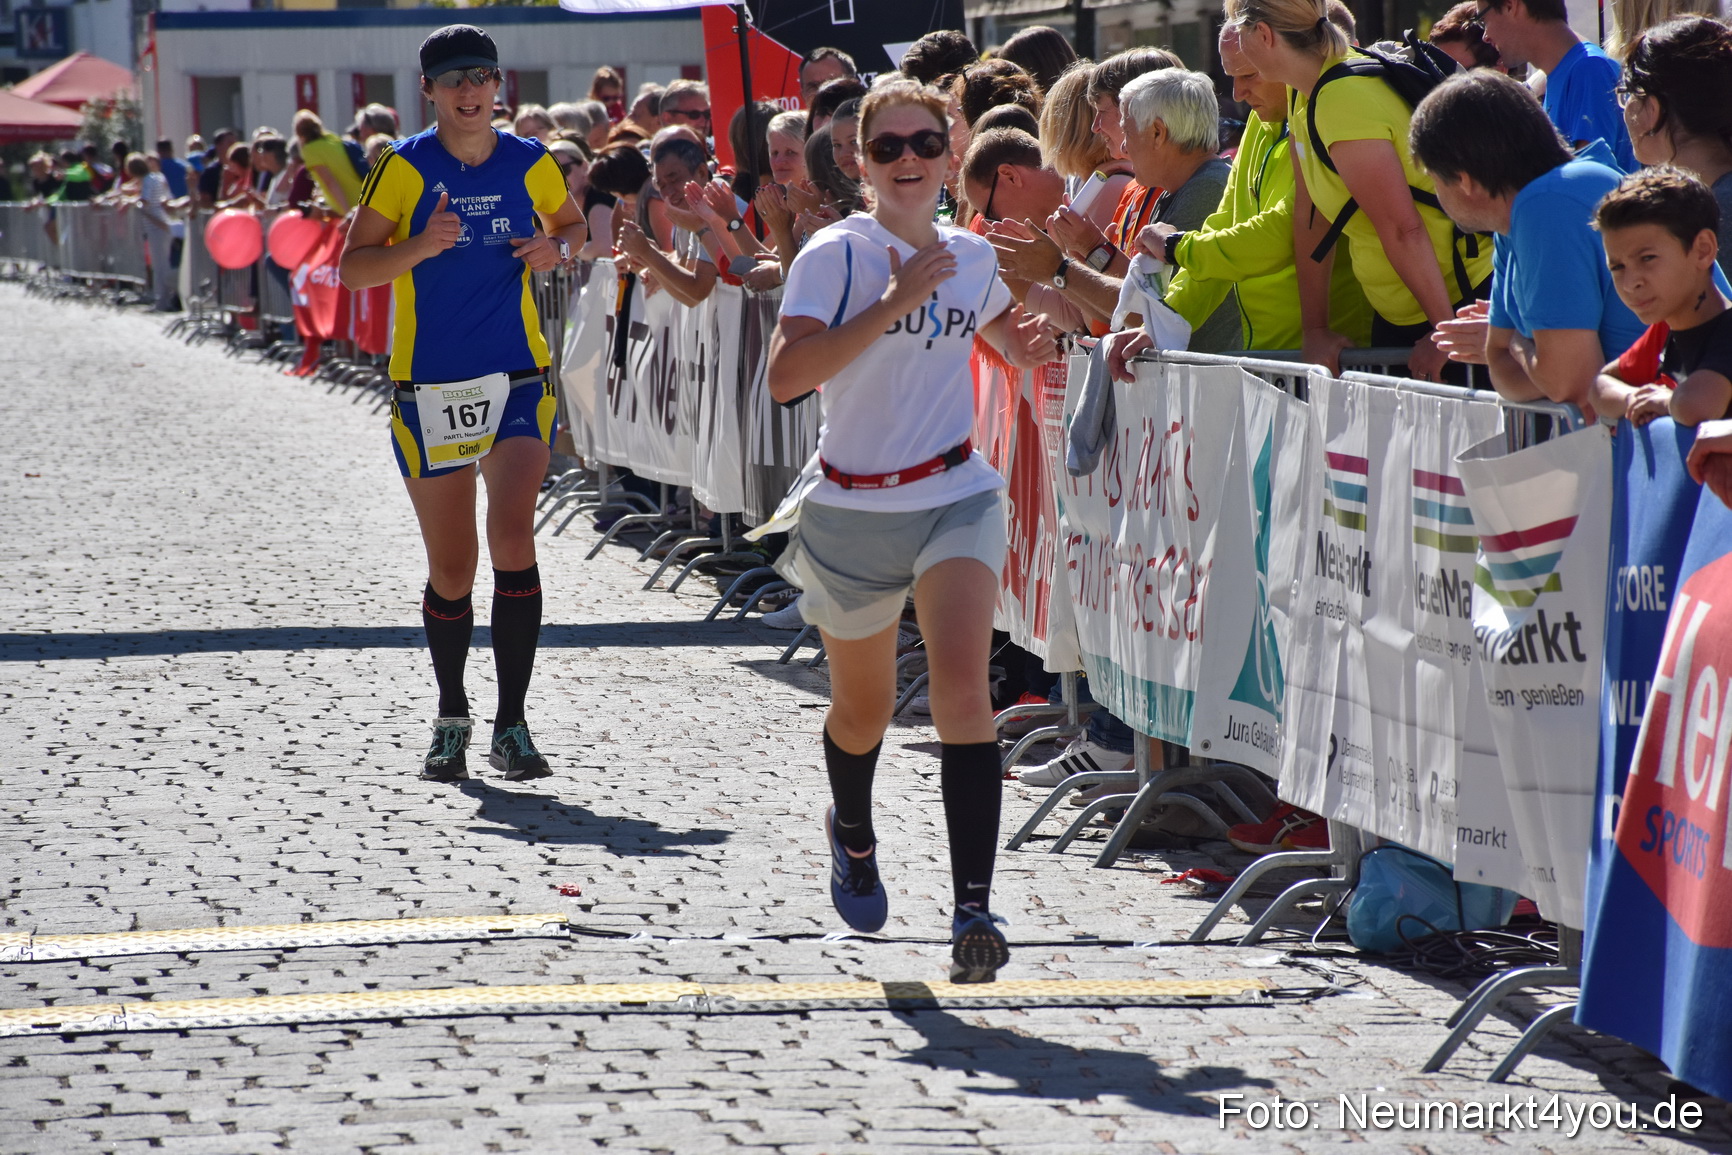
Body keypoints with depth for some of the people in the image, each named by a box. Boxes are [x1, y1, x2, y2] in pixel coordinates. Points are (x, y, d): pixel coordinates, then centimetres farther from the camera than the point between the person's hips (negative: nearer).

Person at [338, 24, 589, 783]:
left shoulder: (530, 163, 2)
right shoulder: (405, 167, -4)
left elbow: (572, 226, 21)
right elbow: (351, 270, -5)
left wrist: (556, 249, -2)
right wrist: (418, 248, -22)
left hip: (519, 380, 1)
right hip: (430, 389, -1)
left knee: (512, 535, -18)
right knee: (451, 570, 5)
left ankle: (511, 726, -11)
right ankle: (451, 718, 28)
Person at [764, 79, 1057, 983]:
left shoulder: (972, 256, 5)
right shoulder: (838, 255, -11)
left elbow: (1015, 343, 27)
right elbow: (786, 376, -25)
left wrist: (1038, 336, 3)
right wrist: (894, 303, -28)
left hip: (956, 498, 2)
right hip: (854, 509, -1)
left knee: (962, 682, -20)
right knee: (863, 711, 15)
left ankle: (973, 909, -24)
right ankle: (852, 834, 50)